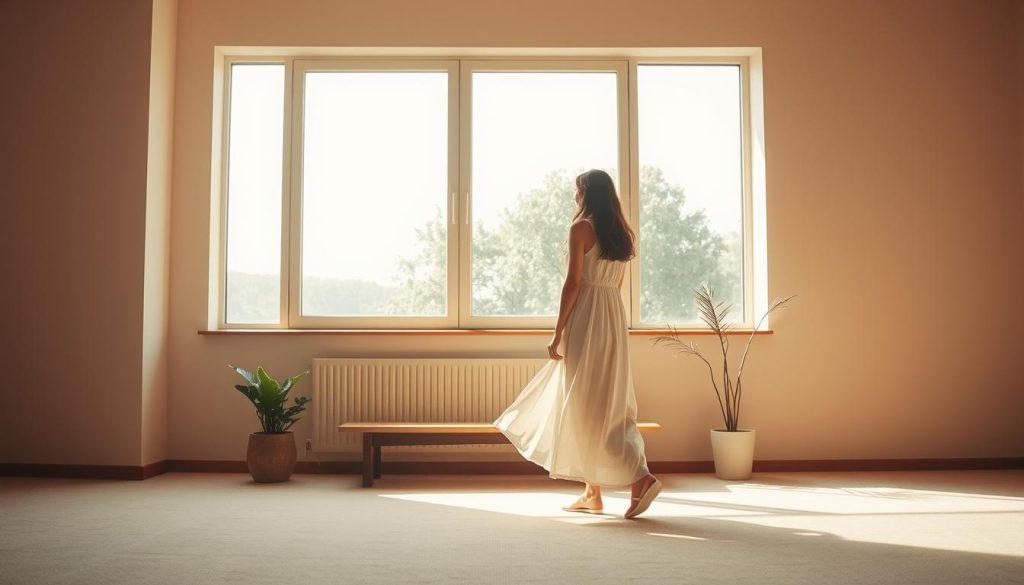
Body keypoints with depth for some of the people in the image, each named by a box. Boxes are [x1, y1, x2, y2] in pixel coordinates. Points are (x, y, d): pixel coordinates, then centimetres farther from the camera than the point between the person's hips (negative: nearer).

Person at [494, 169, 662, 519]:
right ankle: (592, 493, 18)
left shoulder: (581, 227, -8)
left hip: (585, 319, -8)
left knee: (587, 408, -4)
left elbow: (573, 282, -14)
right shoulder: (621, 233, 14)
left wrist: (558, 332, -11)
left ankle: (640, 477, -13)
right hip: (614, 317, 8)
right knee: (606, 404, 11)